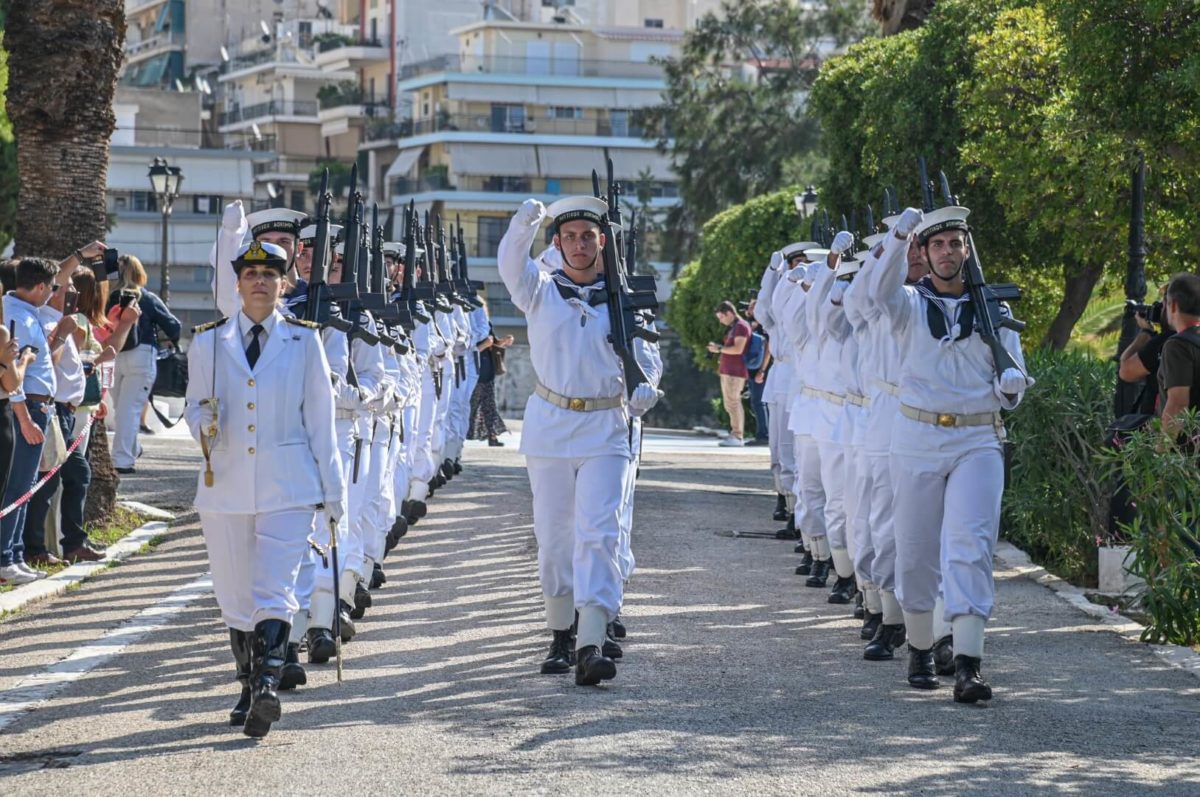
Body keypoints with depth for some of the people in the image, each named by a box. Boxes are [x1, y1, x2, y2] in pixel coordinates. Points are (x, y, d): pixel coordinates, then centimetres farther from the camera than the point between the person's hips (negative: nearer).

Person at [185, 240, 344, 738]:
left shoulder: (303, 341, 3)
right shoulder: (208, 343, 7)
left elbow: (320, 417, 5)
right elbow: (193, 408, 13)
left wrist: (333, 487, 5)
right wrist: (205, 425, -12)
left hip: (288, 487, -3)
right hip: (226, 485, 3)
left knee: (274, 592, -16)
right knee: (235, 598, 10)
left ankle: (267, 687, -26)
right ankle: (249, 689, 24)